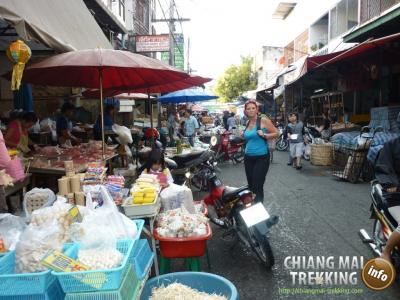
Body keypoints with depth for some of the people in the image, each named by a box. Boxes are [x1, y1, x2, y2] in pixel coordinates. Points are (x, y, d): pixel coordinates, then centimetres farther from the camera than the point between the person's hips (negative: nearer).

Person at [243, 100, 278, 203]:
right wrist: (243, 136, 7)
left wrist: (264, 135, -20)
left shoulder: (264, 121, -8)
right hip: (248, 158, 6)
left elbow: (276, 133, -6)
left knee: (258, 187, -9)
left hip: (261, 158, -6)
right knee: (250, 186, 12)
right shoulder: (247, 124, 11)